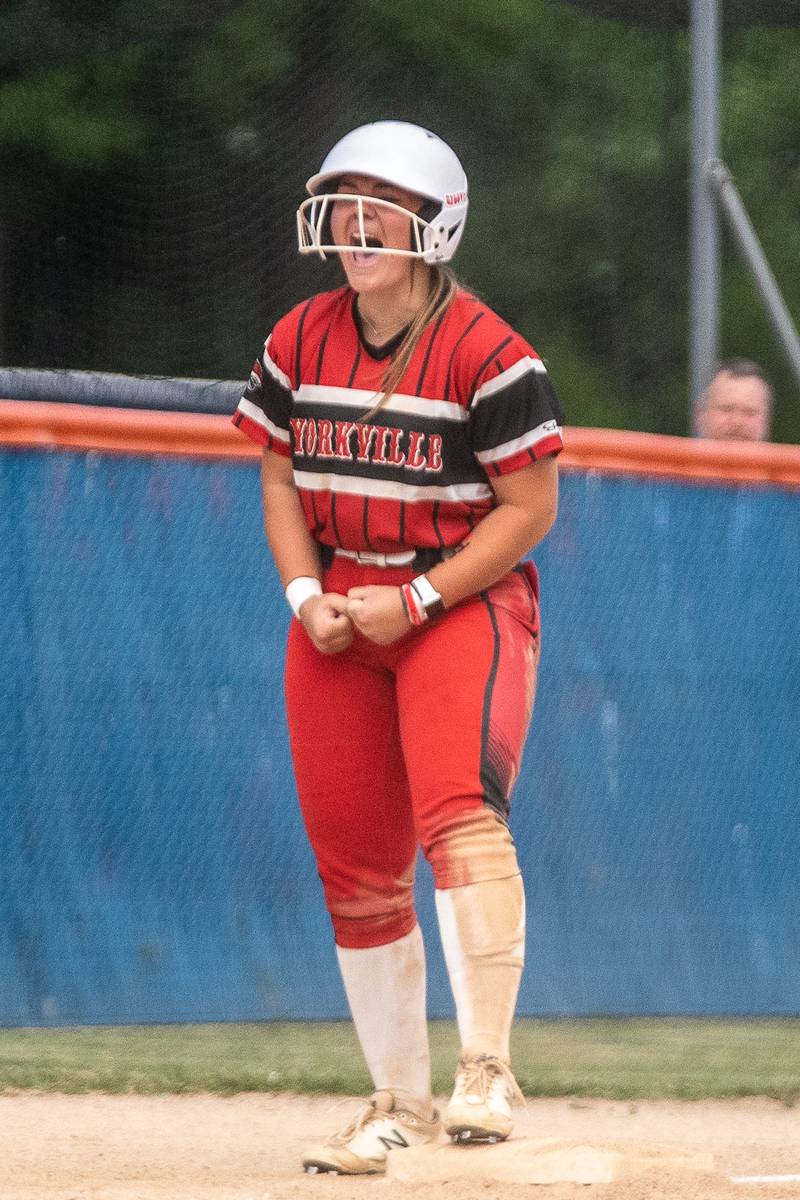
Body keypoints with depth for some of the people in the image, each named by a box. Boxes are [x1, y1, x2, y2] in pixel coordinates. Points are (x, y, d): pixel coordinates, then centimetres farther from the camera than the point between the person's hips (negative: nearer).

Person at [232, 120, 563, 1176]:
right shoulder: (300, 341, 6)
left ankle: (485, 1069, -32)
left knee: (460, 812, -27)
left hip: (462, 600, -6)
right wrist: (306, 595, -2)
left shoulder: (486, 353, -11)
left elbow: (530, 506, -10)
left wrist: (418, 601, -16)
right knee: (354, 865, 7)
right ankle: (399, 1103, 19)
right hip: (336, 615, 6)